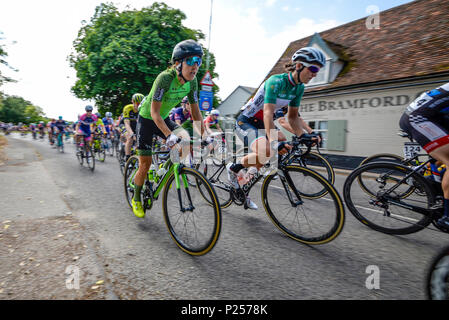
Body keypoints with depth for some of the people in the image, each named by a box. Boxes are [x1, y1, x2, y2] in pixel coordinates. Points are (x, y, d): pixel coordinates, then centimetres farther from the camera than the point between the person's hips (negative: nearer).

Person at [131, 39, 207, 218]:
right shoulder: (165, 78, -29)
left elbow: (195, 111, -4)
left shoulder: (192, 82, -11)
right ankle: (136, 199, 24)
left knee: (186, 140, -23)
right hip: (147, 119, -5)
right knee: (145, 165, -1)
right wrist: (169, 135, -45)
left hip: (164, 119, 5)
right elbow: (154, 112, -32)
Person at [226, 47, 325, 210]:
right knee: (266, 153, -32)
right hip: (245, 122, -9)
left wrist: (303, 136, -11)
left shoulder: (299, 88, 2)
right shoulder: (276, 81, -23)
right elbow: (268, 113, -35)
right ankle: (234, 168, -4)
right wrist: (275, 142, -47)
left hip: (260, 124, 9)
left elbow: (292, 116, 5)